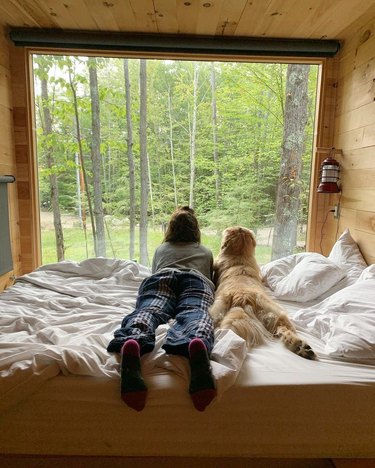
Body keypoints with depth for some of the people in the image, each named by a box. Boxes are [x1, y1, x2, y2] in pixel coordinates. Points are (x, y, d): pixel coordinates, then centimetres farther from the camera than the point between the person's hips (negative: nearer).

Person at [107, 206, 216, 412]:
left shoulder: (161, 248, 40)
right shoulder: (206, 251, 40)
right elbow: (212, 279, 50)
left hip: (161, 277, 1)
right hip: (196, 279, 0)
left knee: (149, 310, -27)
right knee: (195, 313, -29)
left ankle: (132, 342, -64)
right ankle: (197, 345, -67)